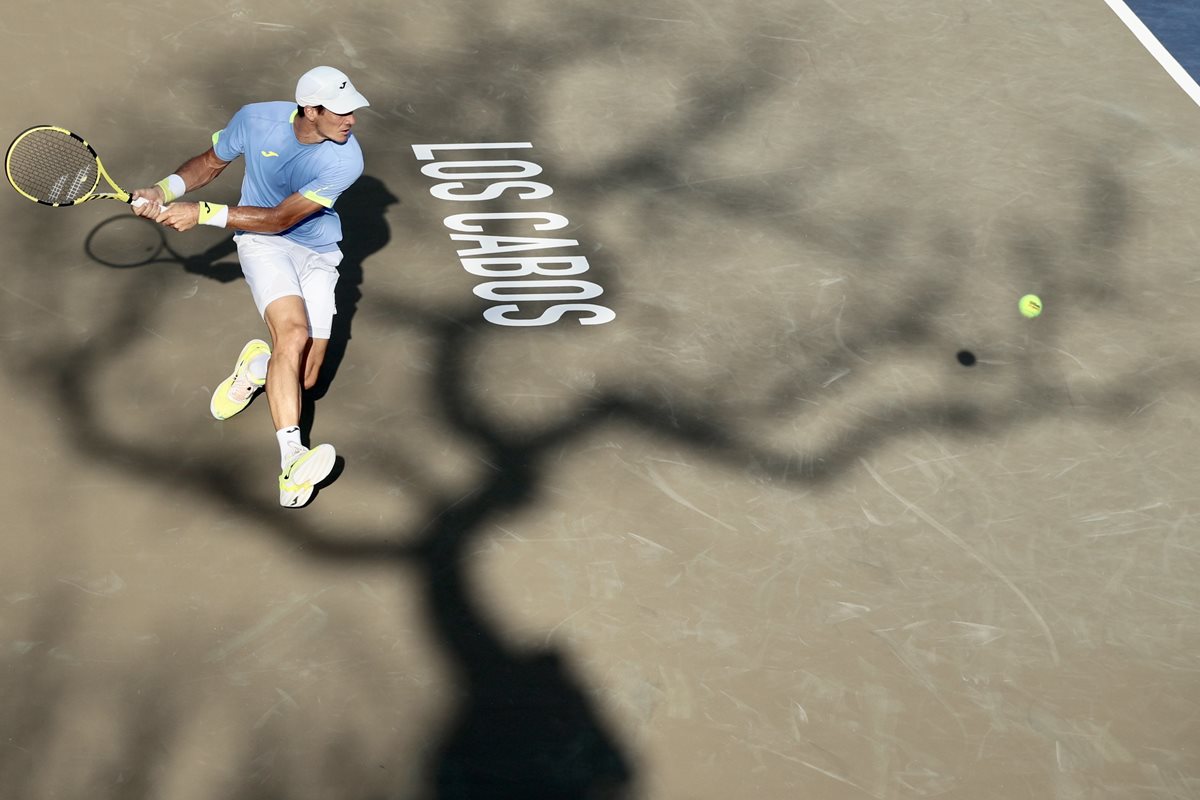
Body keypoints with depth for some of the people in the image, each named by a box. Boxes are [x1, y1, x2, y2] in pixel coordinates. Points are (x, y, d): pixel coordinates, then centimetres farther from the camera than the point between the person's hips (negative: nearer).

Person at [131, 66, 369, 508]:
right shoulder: (255, 120, -15)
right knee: (293, 333, -30)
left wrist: (203, 214, -24)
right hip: (263, 244, -1)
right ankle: (292, 462, -39)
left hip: (318, 255, 1)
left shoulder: (345, 160, -22)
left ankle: (259, 364, 28)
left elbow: (279, 219, -21)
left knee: (303, 380, -7)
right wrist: (163, 192, -11)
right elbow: (210, 163, 6)